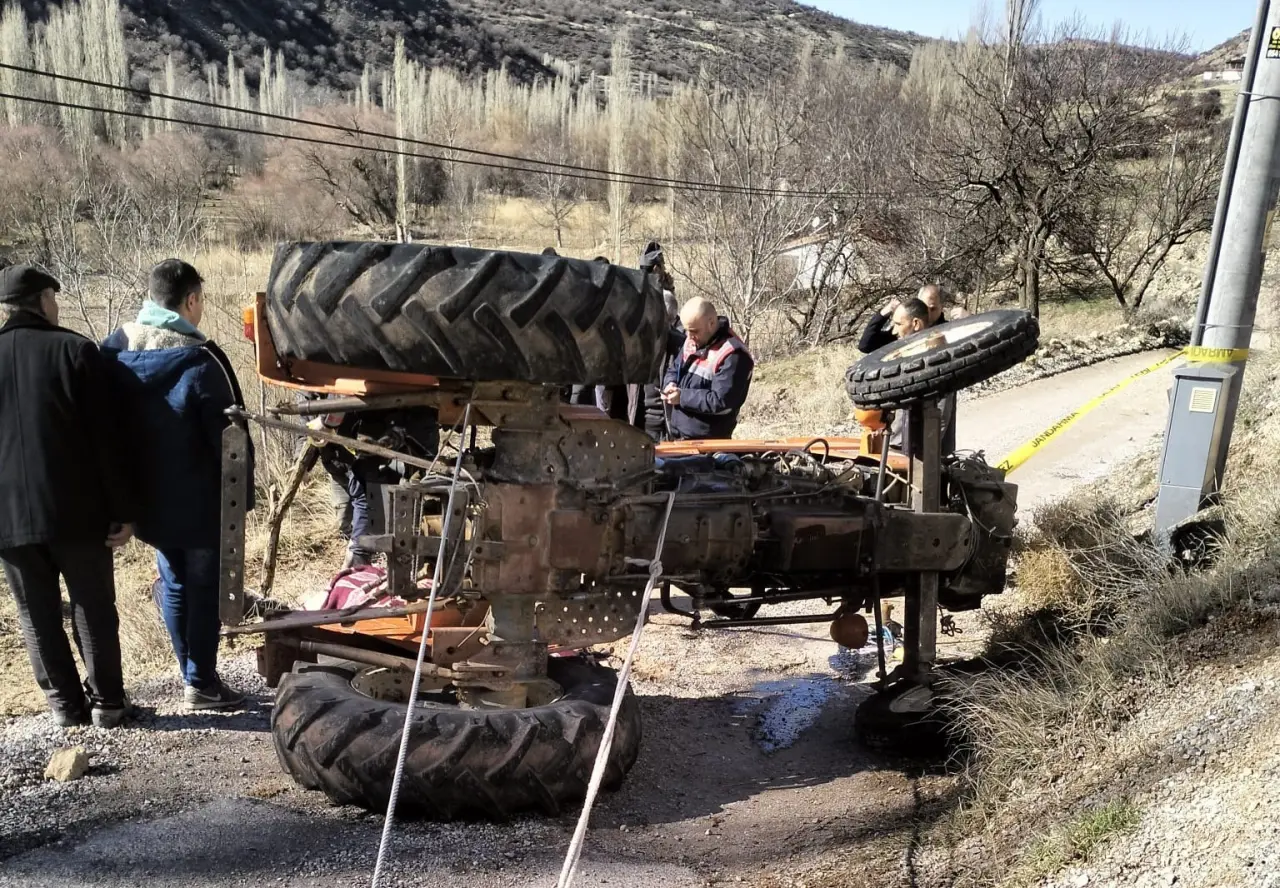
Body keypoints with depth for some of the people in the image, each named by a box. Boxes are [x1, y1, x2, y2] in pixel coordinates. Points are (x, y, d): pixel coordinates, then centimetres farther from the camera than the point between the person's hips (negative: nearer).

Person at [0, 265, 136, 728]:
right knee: (93, 608, 10)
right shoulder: (74, 349, -6)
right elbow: (106, 438, -10)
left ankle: (65, 703, 20)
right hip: (75, 509, -3)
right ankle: (107, 701, 16)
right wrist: (124, 509, -6)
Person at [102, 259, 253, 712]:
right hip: (201, 502, -6)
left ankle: (193, 673, 29)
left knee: (173, 584, 17)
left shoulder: (113, 352, 1)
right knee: (204, 587, 6)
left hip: (148, 500, 6)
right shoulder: (200, 361, -21)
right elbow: (228, 437, -17)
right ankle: (201, 684, 13)